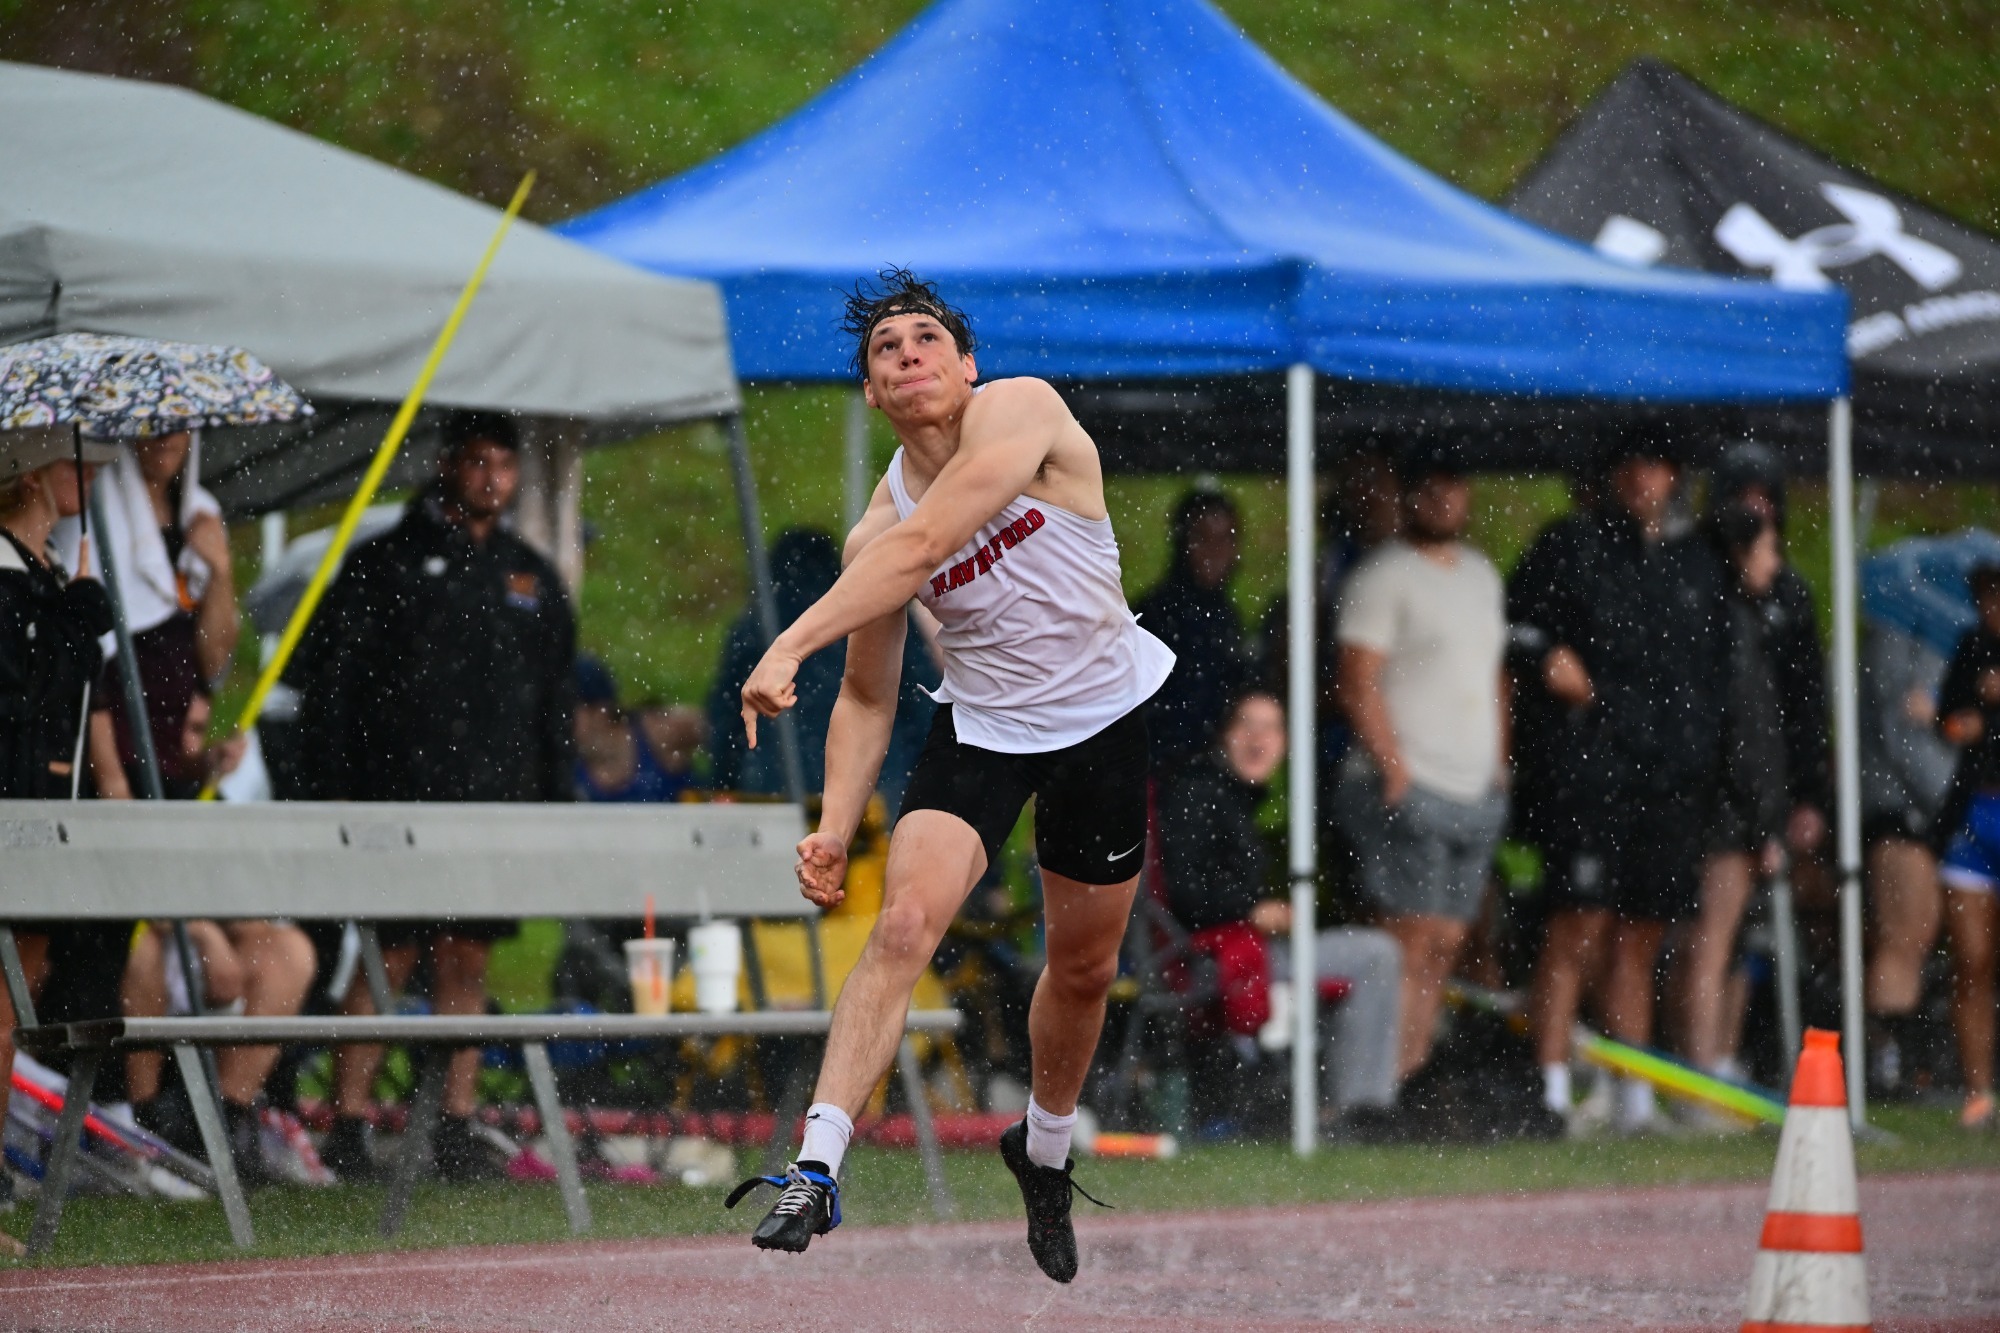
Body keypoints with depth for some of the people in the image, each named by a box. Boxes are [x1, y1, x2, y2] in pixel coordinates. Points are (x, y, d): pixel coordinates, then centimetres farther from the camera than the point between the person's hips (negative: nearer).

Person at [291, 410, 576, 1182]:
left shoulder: (529, 578, 16)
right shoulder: (387, 566, 1)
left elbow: (555, 704, 21)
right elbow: (328, 690, 0)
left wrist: (555, 802, 13)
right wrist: (336, 798, -7)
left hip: (496, 802, 5)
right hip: (400, 800, -4)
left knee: (466, 963, 5)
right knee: (386, 962, -7)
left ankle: (456, 1129, 8)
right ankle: (346, 1129, -5)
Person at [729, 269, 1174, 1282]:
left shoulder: (1022, 410, -20)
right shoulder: (876, 531, -8)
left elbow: (922, 544, -33)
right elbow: (867, 697, 3)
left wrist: (791, 645, -40)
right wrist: (836, 829, -11)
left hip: (1107, 713, -1)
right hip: (979, 725, 1)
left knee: (1085, 968, 13)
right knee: (903, 925, -22)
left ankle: (1044, 1150, 40)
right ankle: (815, 1171, -27)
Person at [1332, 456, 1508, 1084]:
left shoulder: (1482, 574, 18)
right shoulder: (1383, 576, -6)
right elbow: (1358, 684, -12)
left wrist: (1499, 765, 16)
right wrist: (1394, 771, -16)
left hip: (1476, 792, 8)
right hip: (1408, 790, -8)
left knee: (1446, 944, 4)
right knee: (1412, 940, -13)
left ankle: (1414, 1076, 5)